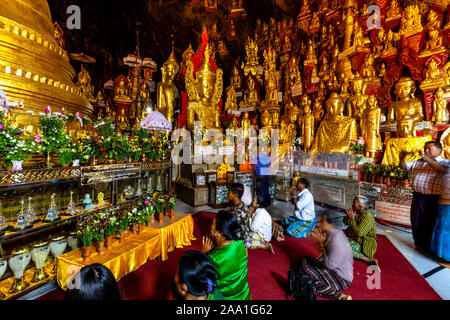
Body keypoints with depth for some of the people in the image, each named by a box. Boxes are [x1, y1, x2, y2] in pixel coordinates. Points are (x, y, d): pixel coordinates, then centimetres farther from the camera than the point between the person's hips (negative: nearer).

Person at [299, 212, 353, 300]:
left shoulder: (337, 243, -34)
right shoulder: (337, 232, -7)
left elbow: (329, 265, -26)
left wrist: (322, 243, -25)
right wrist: (318, 238, -11)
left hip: (342, 279, -9)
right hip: (337, 268, 9)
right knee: (304, 260, 5)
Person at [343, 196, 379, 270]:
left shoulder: (368, 218, -25)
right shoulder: (356, 212, -2)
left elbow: (359, 233, -31)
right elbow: (345, 221, 7)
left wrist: (352, 219, -25)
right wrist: (348, 216, -15)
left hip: (364, 243, -9)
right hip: (354, 237, 9)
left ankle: (371, 260, -17)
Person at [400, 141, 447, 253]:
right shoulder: (418, 162, 14)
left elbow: (440, 168, -25)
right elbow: (404, 166, 17)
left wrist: (426, 157, -32)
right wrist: (402, 158, -3)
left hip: (430, 197, -6)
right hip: (416, 196, 6)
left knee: (428, 223, 4)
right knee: (415, 222, 13)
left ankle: (427, 248, 20)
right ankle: (418, 244, 29)